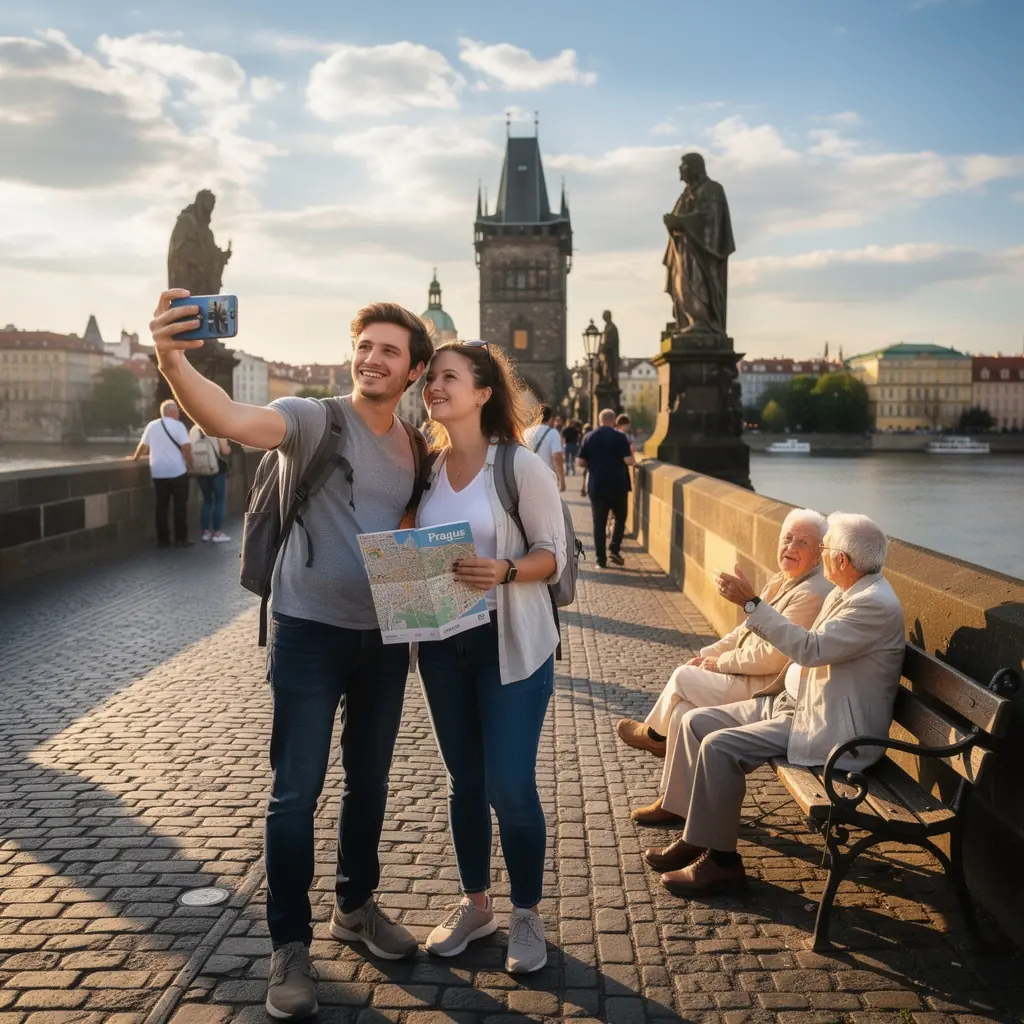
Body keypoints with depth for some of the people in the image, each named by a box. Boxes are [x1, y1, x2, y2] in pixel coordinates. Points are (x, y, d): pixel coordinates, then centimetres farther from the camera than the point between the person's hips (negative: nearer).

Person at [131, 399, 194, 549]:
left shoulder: (151, 425, 7)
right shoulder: (177, 425, -7)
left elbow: (143, 446, 17)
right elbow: (186, 447, -15)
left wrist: (136, 457, 35)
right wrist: (189, 465, -3)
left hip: (158, 473, 5)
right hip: (177, 472, -5)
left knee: (161, 506, 9)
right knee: (180, 505, 2)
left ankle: (162, 539, 10)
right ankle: (181, 539, 2)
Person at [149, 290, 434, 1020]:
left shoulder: (414, 445, 6)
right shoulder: (313, 418, -11)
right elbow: (234, 421, -32)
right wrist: (173, 361, -50)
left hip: (385, 636, 5)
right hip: (310, 633, -5)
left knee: (370, 783, 18)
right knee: (296, 790, 0)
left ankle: (356, 907, 38)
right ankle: (291, 947, 15)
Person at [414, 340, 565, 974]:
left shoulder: (522, 465, -10)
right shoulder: (426, 466, 5)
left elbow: (554, 554, -9)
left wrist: (503, 572, -27)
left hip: (510, 643, -5)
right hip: (442, 643, 5)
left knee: (510, 786, -2)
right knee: (465, 781, 14)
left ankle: (528, 916, 20)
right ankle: (476, 905, 33)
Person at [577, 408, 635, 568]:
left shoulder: (589, 437, 1)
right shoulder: (620, 437, -7)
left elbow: (581, 462, 1)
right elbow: (628, 460, -14)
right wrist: (634, 461, 8)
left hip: (596, 487, 2)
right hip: (618, 486, -2)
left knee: (599, 522, 6)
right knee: (619, 518, 16)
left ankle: (601, 560, 3)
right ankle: (614, 550, 0)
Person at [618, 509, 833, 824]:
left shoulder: (812, 594, -20)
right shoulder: (781, 582, 12)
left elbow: (772, 657, -23)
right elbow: (747, 630, 19)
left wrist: (721, 662, -10)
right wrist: (707, 655, 6)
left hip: (768, 691, -9)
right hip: (750, 676, 9)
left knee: (683, 679, -10)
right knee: (682, 709, -1)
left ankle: (654, 734, 14)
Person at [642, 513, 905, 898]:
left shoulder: (876, 605, -21)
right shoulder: (847, 593, 11)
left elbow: (810, 649, -30)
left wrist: (751, 603, -29)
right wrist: (775, 687, 9)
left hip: (832, 730, -10)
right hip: (796, 701, 10)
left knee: (720, 746, -23)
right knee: (696, 722, 1)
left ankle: (721, 861, -8)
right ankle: (695, 835, 9)